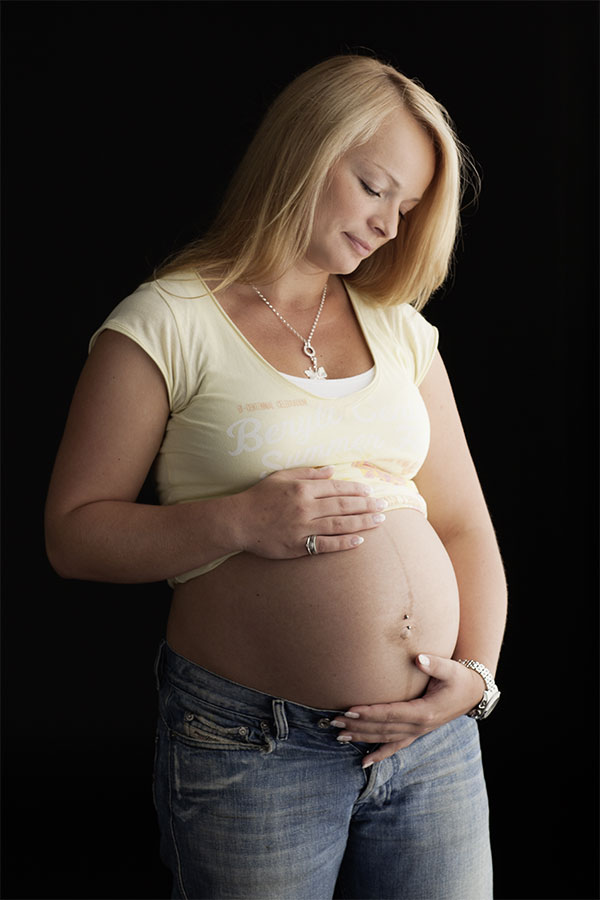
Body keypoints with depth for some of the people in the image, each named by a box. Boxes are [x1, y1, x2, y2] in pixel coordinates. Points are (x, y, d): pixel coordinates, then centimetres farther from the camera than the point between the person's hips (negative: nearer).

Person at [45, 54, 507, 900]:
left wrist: (477, 672, -4)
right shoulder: (167, 323, -6)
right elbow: (74, 533, -7)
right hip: (251, 747, -4)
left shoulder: (399, 330, 9)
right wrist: (239, 521, -19)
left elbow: (463, 525, 10)